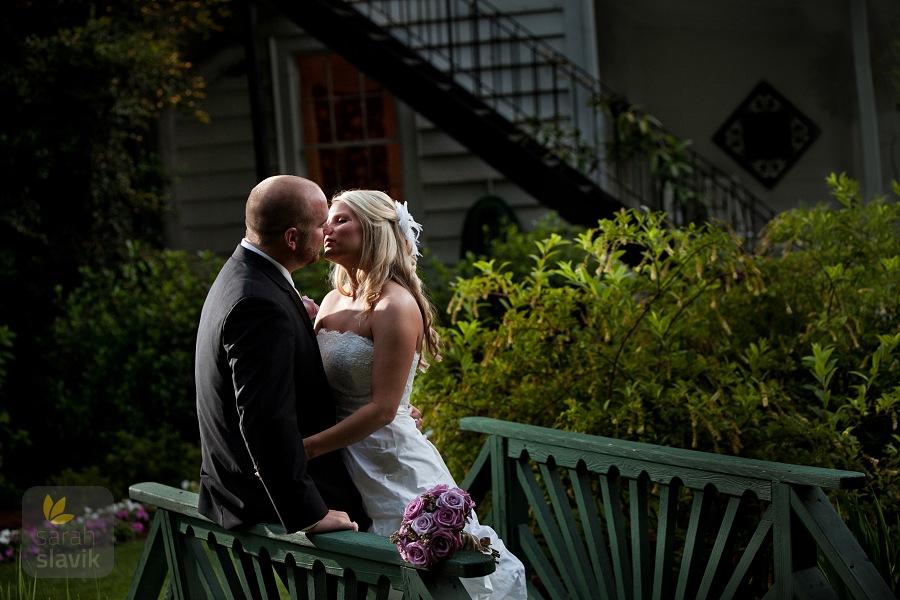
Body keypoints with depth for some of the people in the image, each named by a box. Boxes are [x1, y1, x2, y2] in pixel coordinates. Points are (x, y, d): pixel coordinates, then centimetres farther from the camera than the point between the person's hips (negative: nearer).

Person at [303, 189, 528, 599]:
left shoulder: (395, 305, -15)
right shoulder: (333, 302, 8)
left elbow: (382, 408, -19)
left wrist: (307, 447, -19)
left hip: (390, 468, -7)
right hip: (344, 466, 7)